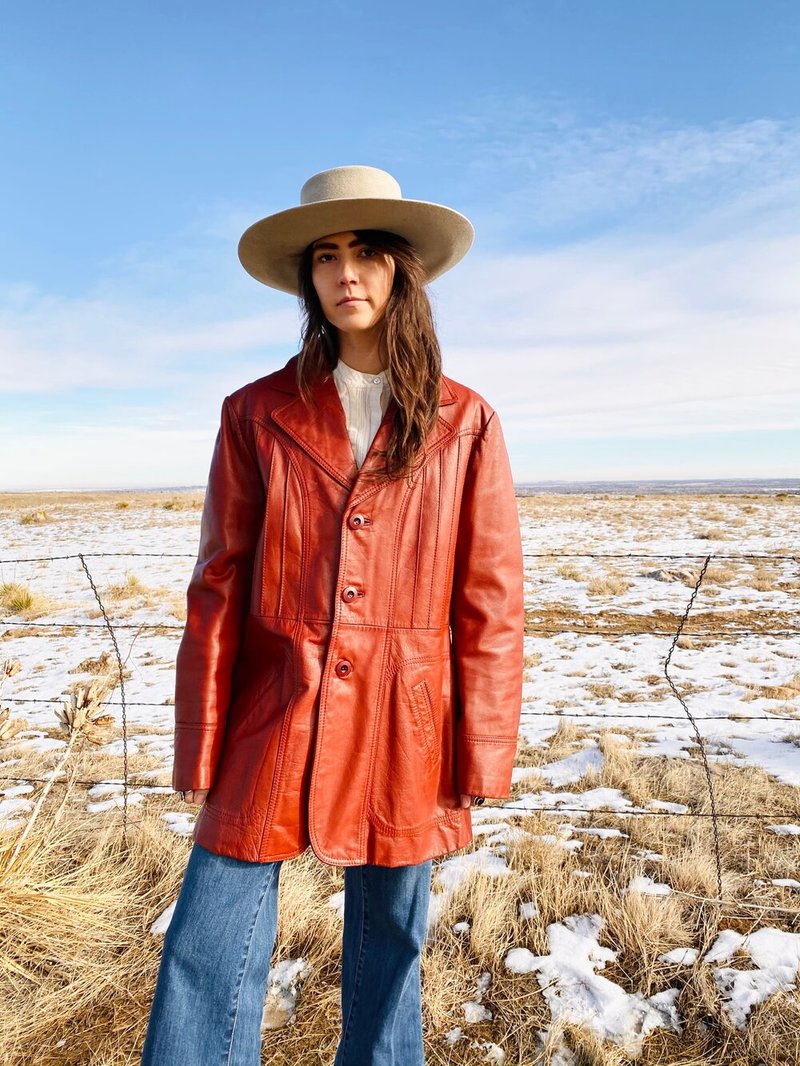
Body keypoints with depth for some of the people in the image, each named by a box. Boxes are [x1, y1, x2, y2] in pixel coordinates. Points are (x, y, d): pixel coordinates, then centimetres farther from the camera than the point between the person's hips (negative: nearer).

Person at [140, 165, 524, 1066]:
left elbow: (490, 599, 0)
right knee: (209, 955, 6)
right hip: (276, 720, 0)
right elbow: (218, 588, 0)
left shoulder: (465, 424, 0)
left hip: (404, 724, 1)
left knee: (389, 943, 17)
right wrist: (201, 754, -1)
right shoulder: (257, 415, 1)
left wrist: (481, 758, -2)